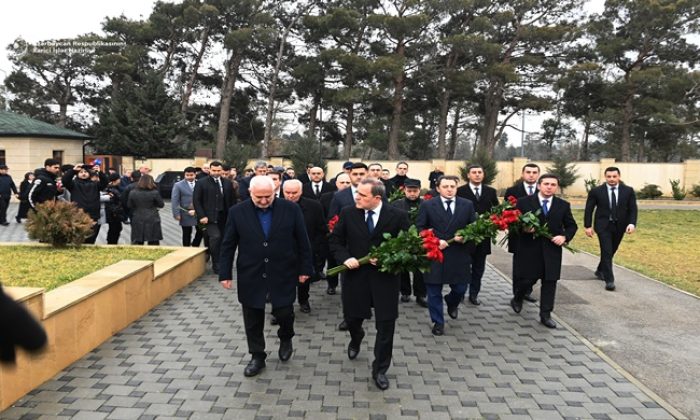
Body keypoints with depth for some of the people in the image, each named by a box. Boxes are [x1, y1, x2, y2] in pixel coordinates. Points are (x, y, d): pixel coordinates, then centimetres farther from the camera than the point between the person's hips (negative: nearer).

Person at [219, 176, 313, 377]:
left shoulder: (291, 209, -8)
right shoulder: (237, 212, -6)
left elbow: (302, 241, -1)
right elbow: (228, 245, 0)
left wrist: (305, 268, 1)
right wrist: (225, 274, 0)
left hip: (282, 275, -1)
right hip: (250, 276, 1)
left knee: (284, 313, 4)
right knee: (253, 319, 10)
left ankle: (285, 338, 37)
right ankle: (257, 357, 28)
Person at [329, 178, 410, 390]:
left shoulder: (398, 216, -8)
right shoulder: (348, 213, -3)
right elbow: (335, 240, 5)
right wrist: (345, 258, -13)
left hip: (385, 277, -2)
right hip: (356, 275, 2)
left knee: (385, 326, 2)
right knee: (352, 318, 15)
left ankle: (380, 370, 21)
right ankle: (356, 338, 53)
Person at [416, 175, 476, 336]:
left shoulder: (467, 205, 5)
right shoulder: (427, 205, -2)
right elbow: (419, 228, -3)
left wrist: (465, 237, -12)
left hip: (458, 256, 2)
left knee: (460, 289, 10)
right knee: (434, 293, 6)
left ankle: (451, 303, 44)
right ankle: (438, 322, 24)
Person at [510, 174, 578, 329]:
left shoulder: (563, 205, 5)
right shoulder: (524, 202, -3)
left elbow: (572, 226, 11)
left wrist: (565, 236, -8)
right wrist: (524, 229, -20)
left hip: (552, 250, 3)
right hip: (530, 249, -2)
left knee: (550, 282, 3)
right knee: (528, 279, 3)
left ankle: (545, 314, 13)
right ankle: (517, 299, 34)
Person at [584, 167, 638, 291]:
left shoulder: (628, 191, -1)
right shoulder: (596, 191, -6)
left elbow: (633, 209, 0)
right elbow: (588, 209, -2)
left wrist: (632, 223, -15)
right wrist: (588, 226, -7)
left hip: (619, 226, 3)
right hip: (603, 226, -3)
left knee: (611, 251, 16)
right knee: (607, 252, -11)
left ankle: (600, 271, 38)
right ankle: (609, 280, -8)